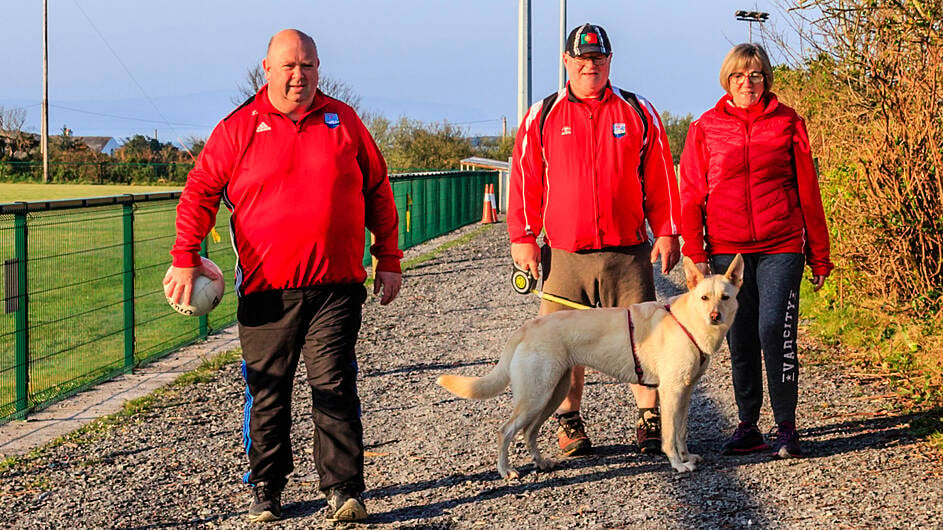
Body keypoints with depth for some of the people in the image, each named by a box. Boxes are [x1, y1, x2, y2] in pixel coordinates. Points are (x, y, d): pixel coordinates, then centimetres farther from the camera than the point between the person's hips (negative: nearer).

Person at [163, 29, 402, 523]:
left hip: (336, 287, 0)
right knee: (266, 393, 6)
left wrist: (388, 259, 11)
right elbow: (200, 191, 3)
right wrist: (185, 258, -7)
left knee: (335, 388, -3)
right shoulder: (238, 128, 4)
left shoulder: (343, 122, 9)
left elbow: (377, 191, 15)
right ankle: (265, 490, 19)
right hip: (266, 292, 0)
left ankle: (343, 490, 3)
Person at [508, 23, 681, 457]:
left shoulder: (638, 113, 8)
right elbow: (525, 181, 7)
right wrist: (523, 237, 1)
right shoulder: (542, 117, 7)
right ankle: (568, 422, 14)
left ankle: (650, 420, 8)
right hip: (564, 255, 0)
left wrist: (667, 233, 4)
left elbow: (659, 179, 9)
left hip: (628, 253, 0)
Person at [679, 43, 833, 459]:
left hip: (781, 247, -2)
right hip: (727, 249, 2)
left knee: (775, 331, -10)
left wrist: (818, 255, 8)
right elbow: (691, 194, 8)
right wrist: (695, 253, -1)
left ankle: (786, 427, 0)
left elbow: (807, 190, 8)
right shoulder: (706, 128, 7)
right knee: (739, 339, 5)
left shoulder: (787, 123, 5)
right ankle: (748, 426, 15)